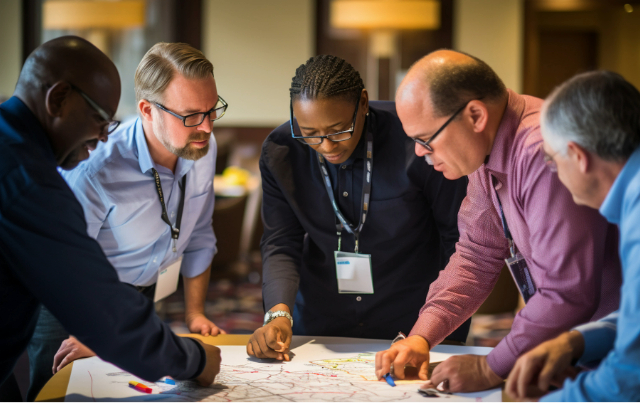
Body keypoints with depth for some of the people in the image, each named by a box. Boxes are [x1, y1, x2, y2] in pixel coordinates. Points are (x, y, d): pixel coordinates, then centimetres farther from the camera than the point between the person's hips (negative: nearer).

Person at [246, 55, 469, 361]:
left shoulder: (415, 140, -15)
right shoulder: (280, 153, -6)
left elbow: (459, 240, -7)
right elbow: (281, 244, -1)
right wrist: (279, 313, -20)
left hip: (412, 327, -2)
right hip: (318, 329, 3)